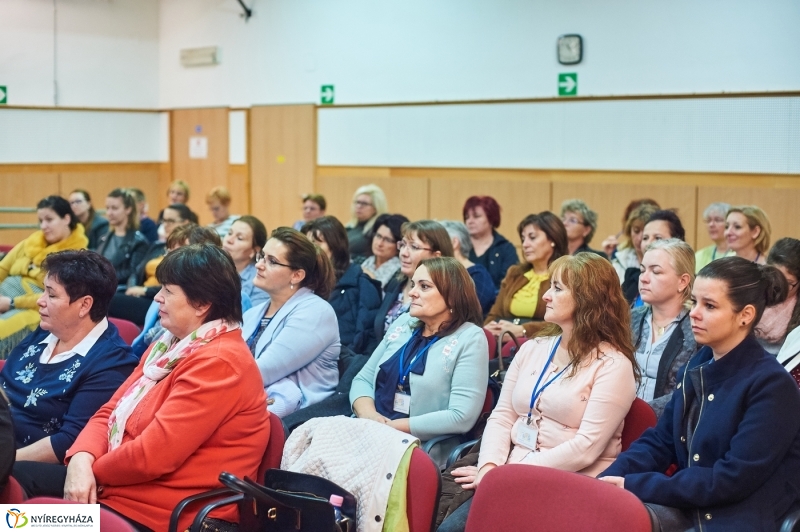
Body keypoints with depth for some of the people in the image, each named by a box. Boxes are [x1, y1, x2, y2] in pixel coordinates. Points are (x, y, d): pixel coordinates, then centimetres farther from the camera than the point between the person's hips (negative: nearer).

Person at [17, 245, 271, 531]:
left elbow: (153, 454, -25)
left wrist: (94, 471, -7)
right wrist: (82, 460, -10)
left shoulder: (218, 363, -20)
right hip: (122, 484, 9)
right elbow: (109, 413, 10)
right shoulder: (172, 344, 14)